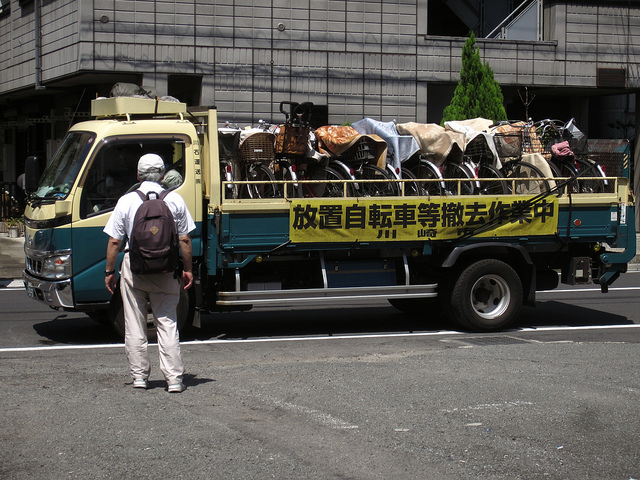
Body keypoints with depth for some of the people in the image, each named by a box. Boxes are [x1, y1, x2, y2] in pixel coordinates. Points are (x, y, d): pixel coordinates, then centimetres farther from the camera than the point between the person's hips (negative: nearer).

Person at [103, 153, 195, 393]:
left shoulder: (127, 201, -2)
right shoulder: (175, 200, 1)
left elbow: (114, 241, -2)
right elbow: (184, 240, 2)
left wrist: (110, 271, 7)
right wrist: (187, 269, 12)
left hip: (133, 269, -1)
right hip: (166, 270, 1)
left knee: (135, 326, 10)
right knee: (167, 324, 6)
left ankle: (139, 376, 13)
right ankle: (174, 379, 1)